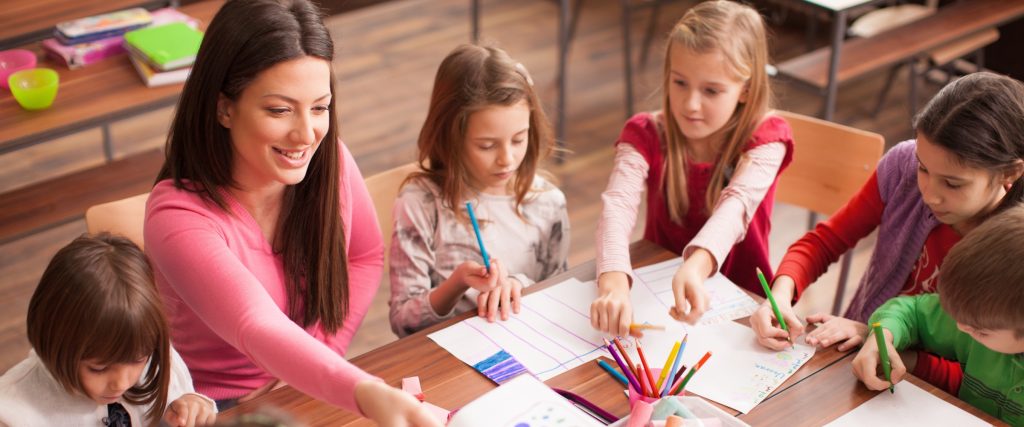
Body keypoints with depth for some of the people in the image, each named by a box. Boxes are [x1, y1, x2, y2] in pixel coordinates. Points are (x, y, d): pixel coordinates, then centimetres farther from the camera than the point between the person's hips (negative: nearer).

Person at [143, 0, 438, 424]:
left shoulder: (329, 161, -10)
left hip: (317, 388, 4)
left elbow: (365, 256, 6)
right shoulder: (178, 216, -24)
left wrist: (319, 356, -7)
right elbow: (260, 330, -37)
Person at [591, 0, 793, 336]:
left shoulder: (764, 139, -12)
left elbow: (736, 206, -31)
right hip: (657, 290, 2)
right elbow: (618, 205, -27)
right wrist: (613, 283, -46)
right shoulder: (646, 135, -9)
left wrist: (696, 266, -51)